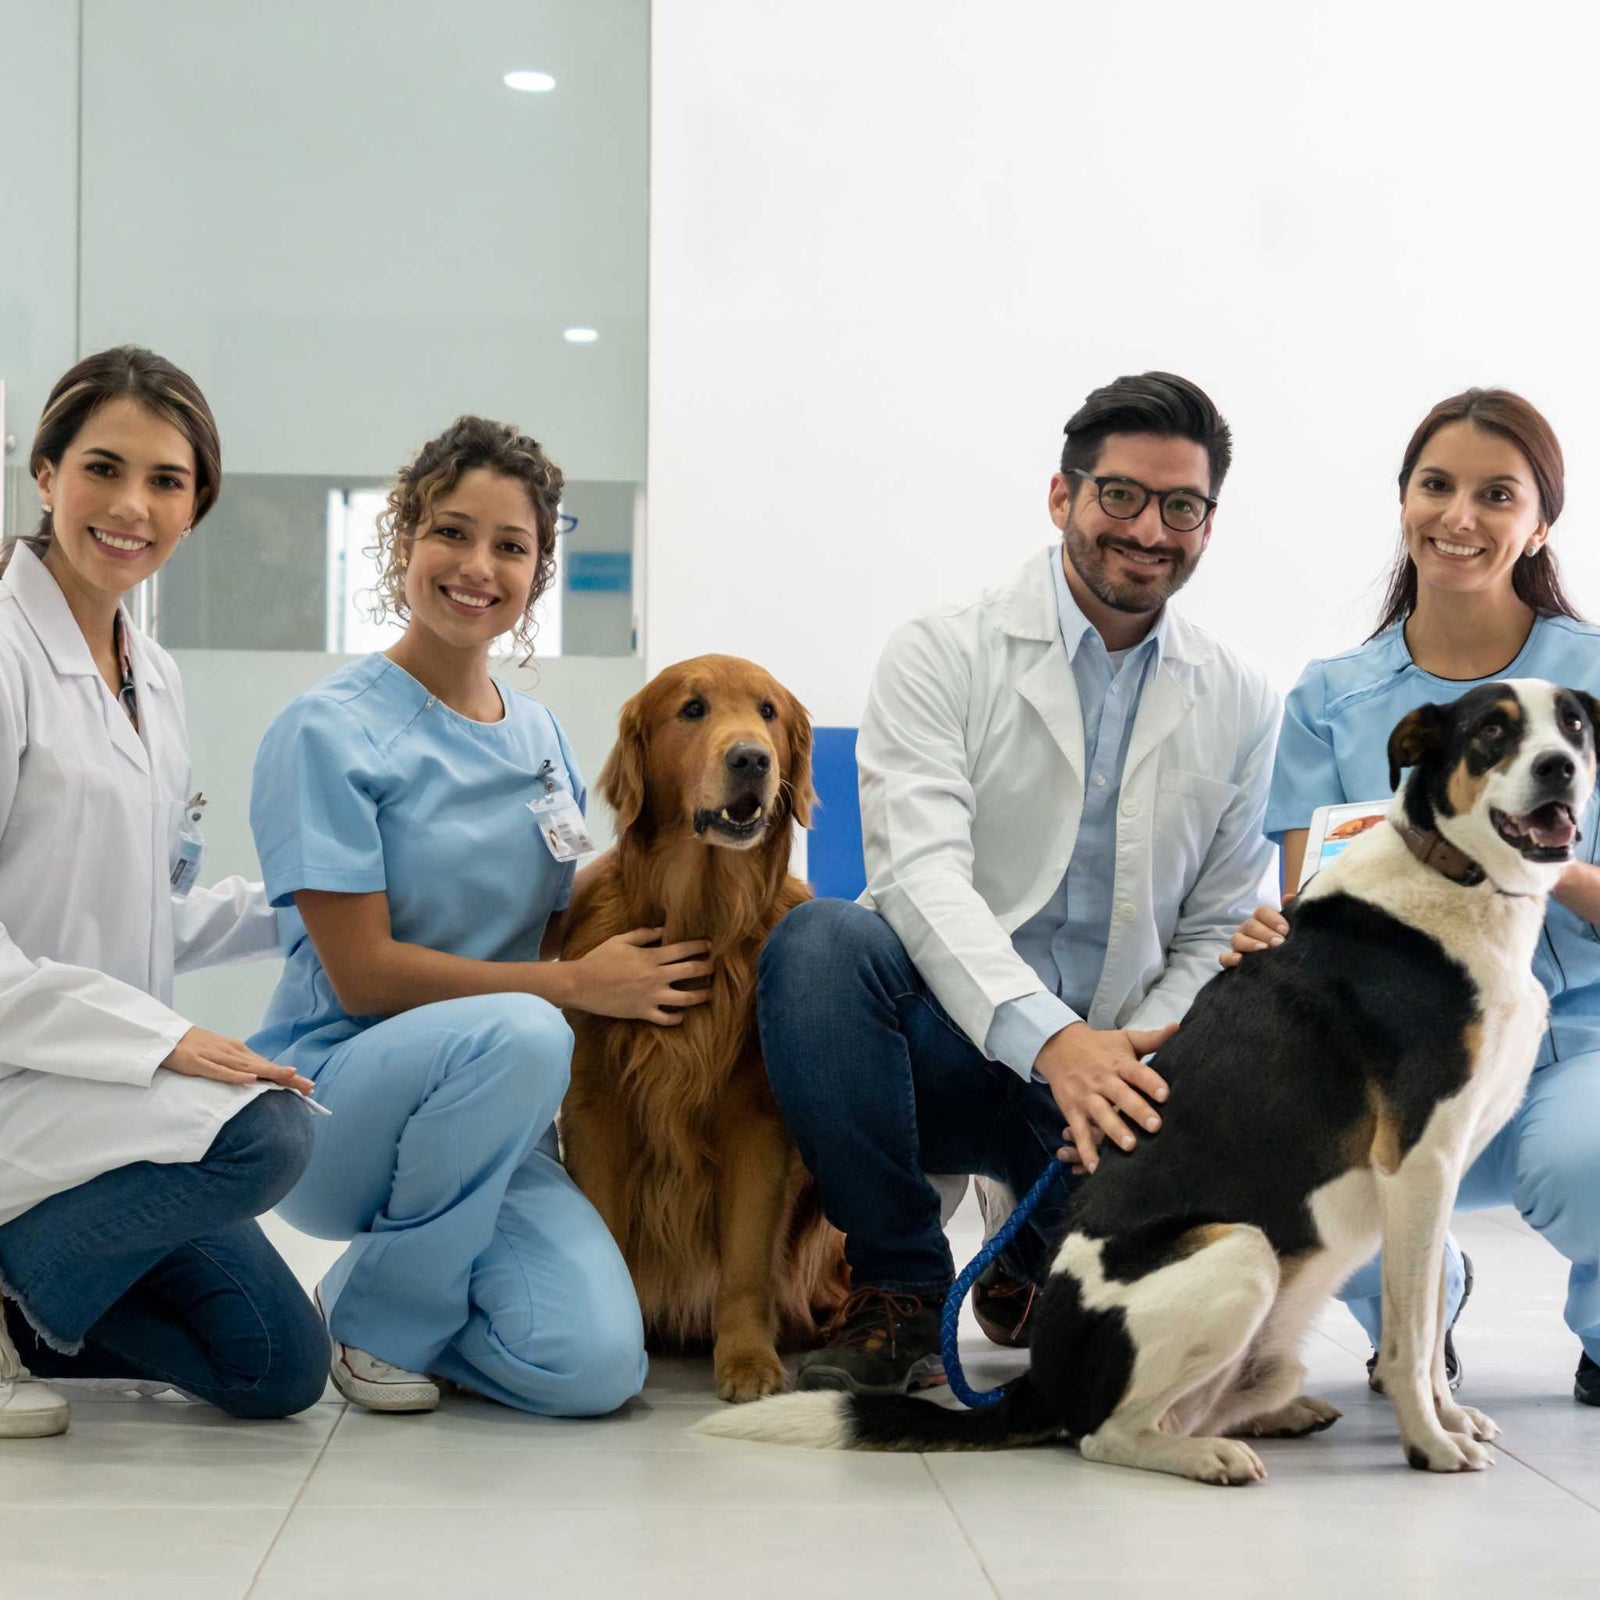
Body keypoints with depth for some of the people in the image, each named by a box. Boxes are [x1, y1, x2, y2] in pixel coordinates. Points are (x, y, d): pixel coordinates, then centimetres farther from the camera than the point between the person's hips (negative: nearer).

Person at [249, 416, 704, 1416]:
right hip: (338, 1090, -5)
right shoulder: (329, 731, -9)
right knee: (518, 1033, -37)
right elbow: (362, 974, -14)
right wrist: (574, 985, -13)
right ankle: (375, 1316, -11)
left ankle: (432, 1271, 14)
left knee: (593, 1366, -20)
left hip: (492, 1115, 5)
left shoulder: (540, 735, 11)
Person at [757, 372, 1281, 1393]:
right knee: (820, 941, -34)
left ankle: (1036, 1263, 17)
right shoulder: (944, 656, -4)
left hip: (1114, 1058, 3)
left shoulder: (1242, 705, 7)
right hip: (950, 1044, -3)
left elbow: (1218, 934, 9)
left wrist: (1132, 1069, -12)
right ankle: (899, 1291, -14)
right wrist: (1051, 1038, -34)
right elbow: (921, 869, -19)